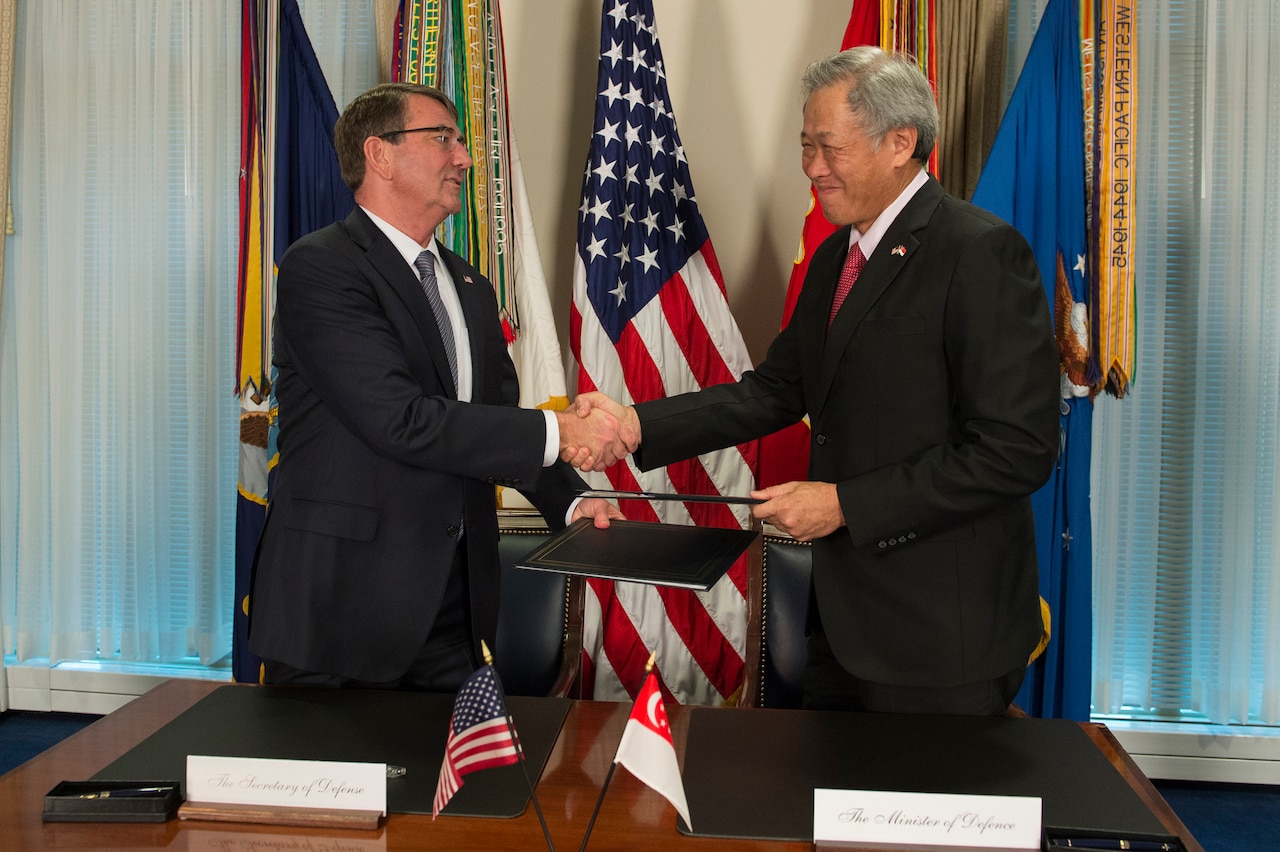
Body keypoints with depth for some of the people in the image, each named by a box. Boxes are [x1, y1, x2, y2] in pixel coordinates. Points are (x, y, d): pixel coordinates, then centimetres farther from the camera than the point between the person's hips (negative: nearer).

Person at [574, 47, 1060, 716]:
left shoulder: (981, 252, -17)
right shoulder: (835, 256, 12)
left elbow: (1017, 450, -21)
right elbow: (777, 389, 10)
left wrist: (844, 504, -19)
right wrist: (637, 424, -3)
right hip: (844, 612, 8)